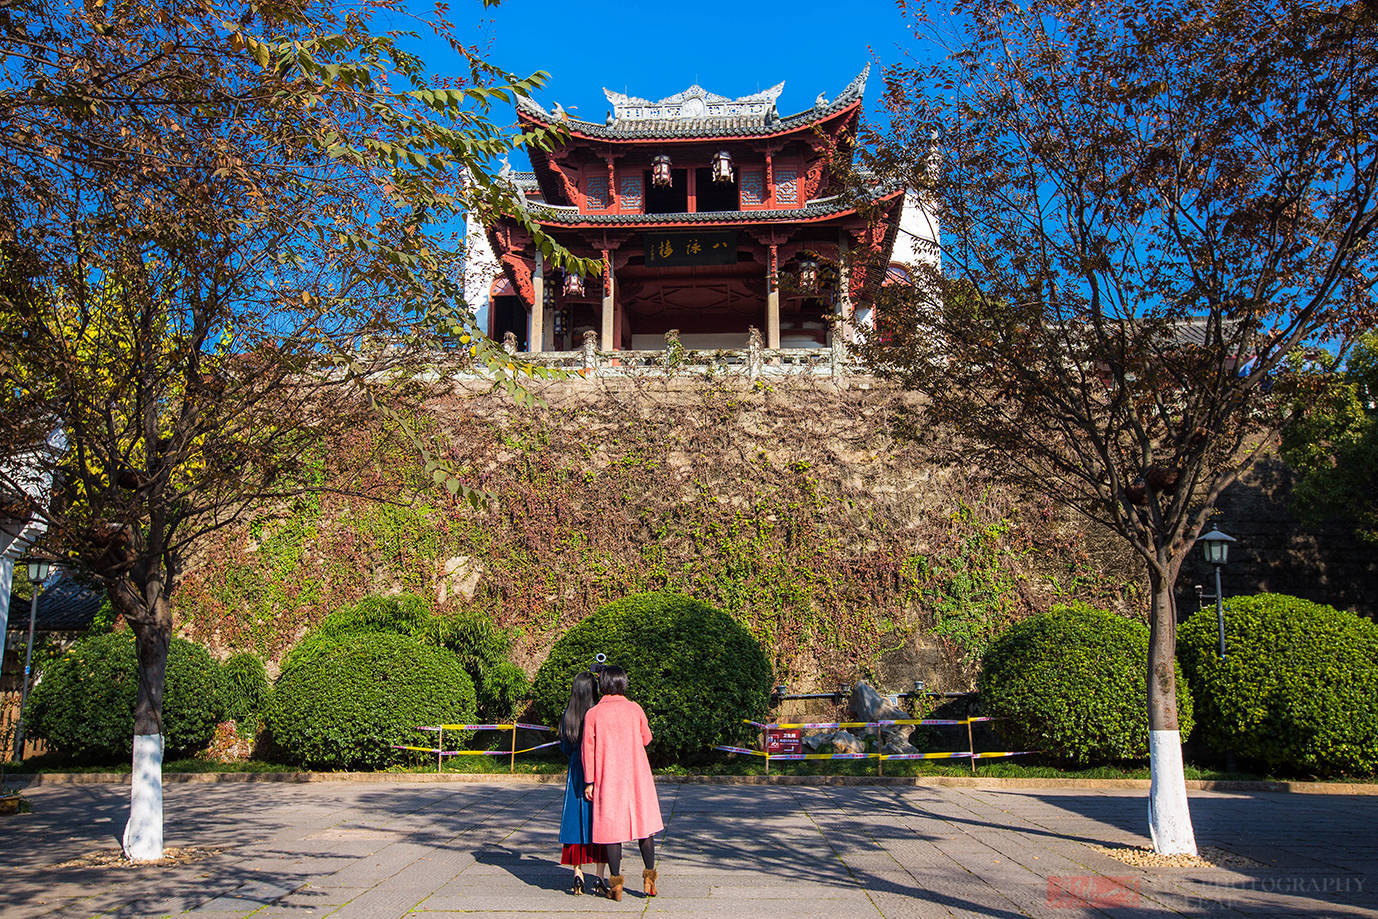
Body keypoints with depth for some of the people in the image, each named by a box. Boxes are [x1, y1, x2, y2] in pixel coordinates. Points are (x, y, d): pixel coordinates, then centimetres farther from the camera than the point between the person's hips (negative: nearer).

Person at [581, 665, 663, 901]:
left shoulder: (593, 714, -5)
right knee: (643, 823, 12)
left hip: (607, 778, -1)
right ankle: (649, 877, 15)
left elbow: (588, 749, -4)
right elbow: (646, 738, 11)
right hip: (637, 775, 1)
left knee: (611, 827, 4)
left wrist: (589, 781, 2)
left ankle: (616, 883, 7)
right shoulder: (634, 709, -1)